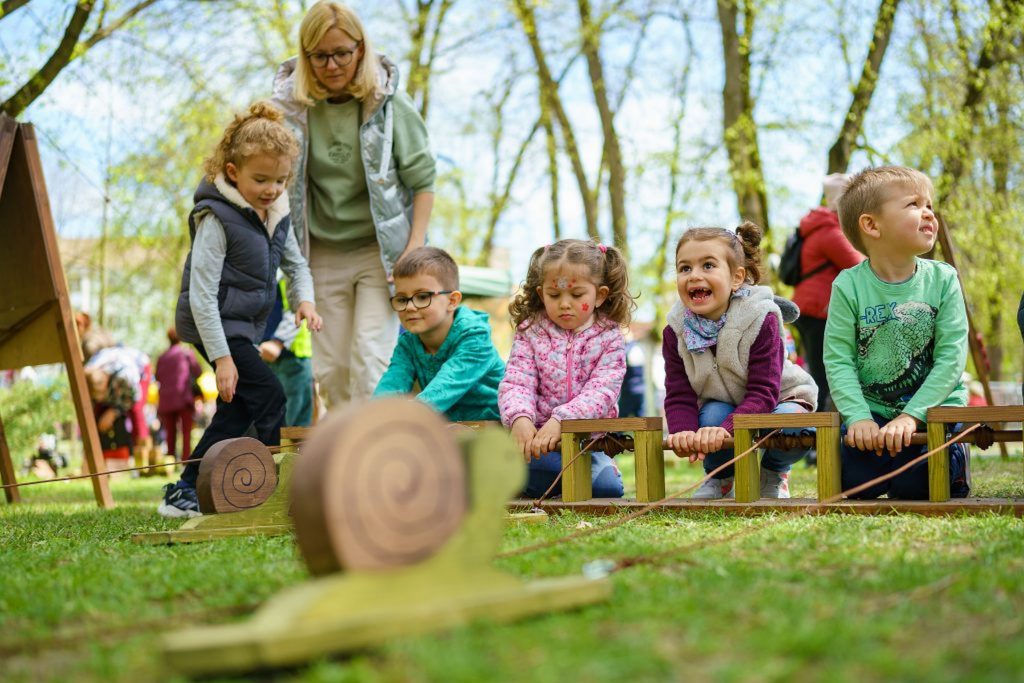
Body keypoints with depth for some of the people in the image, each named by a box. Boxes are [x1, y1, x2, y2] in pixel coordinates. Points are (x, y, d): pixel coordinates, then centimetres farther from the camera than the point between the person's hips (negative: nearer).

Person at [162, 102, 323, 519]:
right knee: (269, 397, -15)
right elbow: (202, 293, -22)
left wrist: (304, 299, -6)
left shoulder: (276, 215, 4)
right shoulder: (216, 218, -20)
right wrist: (221, 357, -25)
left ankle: (184, 494, 20)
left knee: (237, 412, 11)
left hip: (244, 325, 9)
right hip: (212, 325, -9)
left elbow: (296, 264, 18)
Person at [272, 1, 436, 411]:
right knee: (331, 368, 8)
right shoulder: (292, 104, -4)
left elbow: (422, 179, -4)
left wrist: (414, 250, -10)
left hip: (379, 251, -3)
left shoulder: (388, 102, -9)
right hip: (323, 255, 3)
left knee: (371, 357, -11)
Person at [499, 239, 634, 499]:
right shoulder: (530, 333, 2)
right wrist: (519, 418, -33)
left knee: (608, 487, -24)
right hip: (536, 437, 0)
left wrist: (560, 421, -32)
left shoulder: (609, 338, -1)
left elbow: (601, 392, -15)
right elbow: (515, 383, -9)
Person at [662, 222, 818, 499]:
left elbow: (763, 392, -32)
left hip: (780, 397, -2)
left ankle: (773, 474, 0)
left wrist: (725, 429, -51)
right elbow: (679, 396, -20)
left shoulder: (761, 319, -26)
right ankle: (720, 478, -1)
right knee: (711, 417, -33)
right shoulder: (676, 331, -16)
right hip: (721, 404, 2)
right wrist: (683, 432, -45)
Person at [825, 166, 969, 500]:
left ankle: (954, 457, 16)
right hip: (872, 409, 0)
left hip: (933, 407, 0)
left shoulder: (942, 279, -6)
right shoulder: (849, 286, -9)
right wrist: (859, 417, -22)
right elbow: (838, 359, -11)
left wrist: (911, 415, -19)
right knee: (854, 481, -17)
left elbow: (951, 357, -10)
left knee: (911, 487, -19)